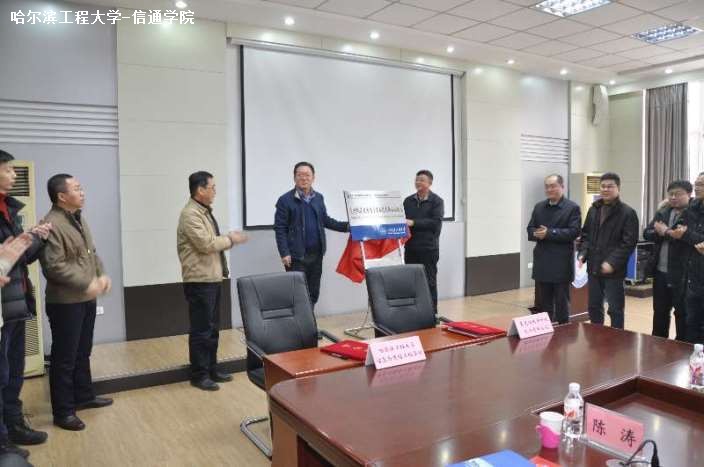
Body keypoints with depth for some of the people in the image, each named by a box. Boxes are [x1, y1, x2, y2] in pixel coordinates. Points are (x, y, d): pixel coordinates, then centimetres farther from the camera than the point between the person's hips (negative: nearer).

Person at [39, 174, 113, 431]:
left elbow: (92, 253, 18)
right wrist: (88, 283, -22)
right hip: (65, 302, -9)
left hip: (87, 299, 9)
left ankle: (84, 396, 35)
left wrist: (102, 275, 1)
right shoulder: (51, 224, -18)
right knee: (64, 357, 2)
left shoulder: (79, 219, 12)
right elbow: (55, 266, -23)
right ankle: (63, 411, 13)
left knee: (83, 352, 20)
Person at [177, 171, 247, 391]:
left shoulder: (205, 211, 15)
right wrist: (230, 239, -8)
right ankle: (199, 375, 10)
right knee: (201, 330, -1)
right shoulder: (190, 214, -16)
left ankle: (211, 369, 26)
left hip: (212, 278, 10)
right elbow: (206, 244, -21)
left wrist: (228, 239, 4)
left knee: (213, 328, 16)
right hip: (199, 281, -10)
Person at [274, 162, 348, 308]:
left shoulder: (319, 198, 11)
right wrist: (284, 253, -14)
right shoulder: (285, 200, -6)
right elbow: (280, 229, -8)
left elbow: (325, 220, 20)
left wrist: (346, 226, 9)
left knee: (313, 293, 11)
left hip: (316, 254, 5)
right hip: (296, 256, -5)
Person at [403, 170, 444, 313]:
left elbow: (435, 222, -12)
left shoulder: (437, 201, -1)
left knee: (429, 282, 3)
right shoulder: (408, 201, 12)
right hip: (411, 248, 4)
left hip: (429, 249, -4)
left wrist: (414, 223, -18)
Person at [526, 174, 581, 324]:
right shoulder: (539, 207, 13)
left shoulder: (572, 207, -4)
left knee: (561, 302, 5)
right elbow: (530, 229, 11)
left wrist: (549, 233, -20)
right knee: (544, 302, 13)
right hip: (542, 262, 5)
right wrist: (536, 233, -13)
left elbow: (574, 232, -14)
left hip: (561, 263, -5)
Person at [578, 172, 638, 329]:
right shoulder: (593, 210, 12)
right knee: (594, 307, 14)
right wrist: (583, 253, 0)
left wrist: (612, 262, -21)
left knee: (615, 309, 3)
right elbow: (585, 234, 16)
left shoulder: (628, 213, -8)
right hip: (593, 267, 6)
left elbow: (629, 242, -14)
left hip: (614, 270, -6)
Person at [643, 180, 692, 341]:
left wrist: (666, 232, -14)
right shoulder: (662, 212, 11)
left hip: (682, 274, -6)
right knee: (659, 312, 17)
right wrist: (663, 232, -14)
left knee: (682, 314, 8)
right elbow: (647, 234, 5)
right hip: (660, 272, 6)